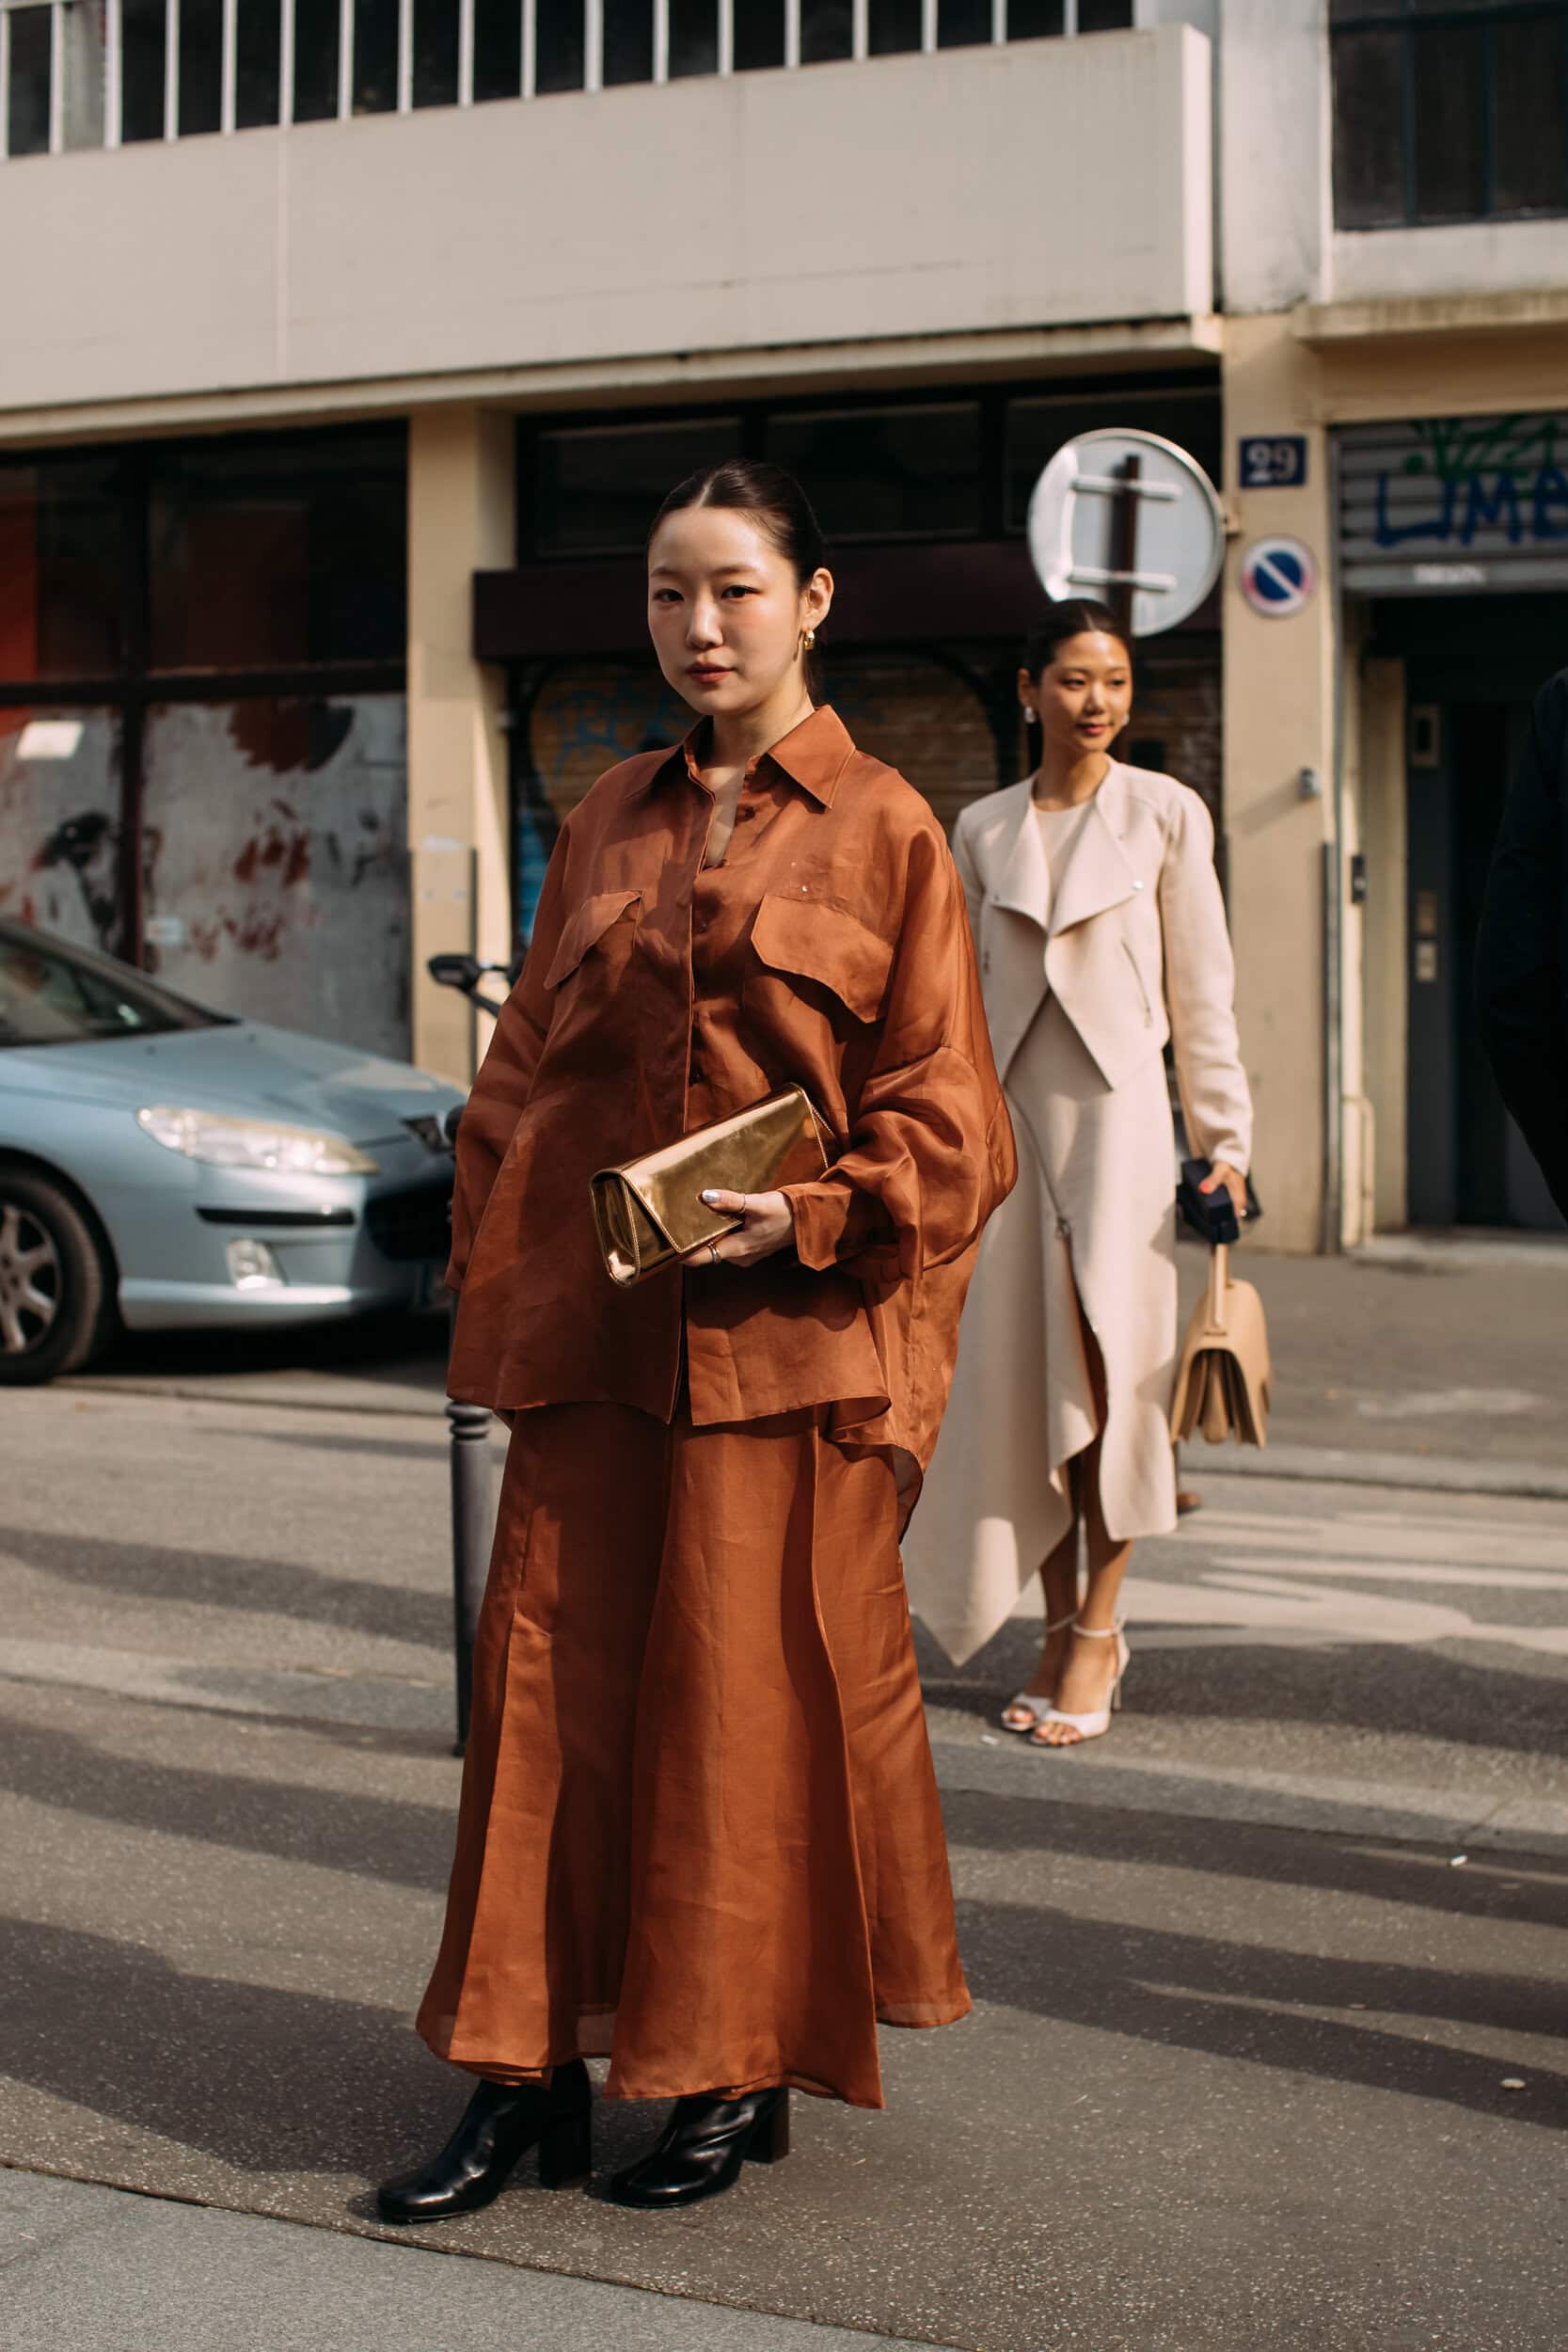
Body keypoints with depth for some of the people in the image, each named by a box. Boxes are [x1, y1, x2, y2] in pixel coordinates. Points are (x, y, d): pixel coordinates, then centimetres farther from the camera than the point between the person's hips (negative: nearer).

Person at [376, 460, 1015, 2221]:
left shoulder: (884, 833, 0)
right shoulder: (608, 823, 13)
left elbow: (939, 1119, -2)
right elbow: (524, 1070, 15)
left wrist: (805, 1219, -15)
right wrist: (496, 1281, 7)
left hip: (787, 1334, -4)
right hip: (592, 1325, 4)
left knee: (758, 1696, 3)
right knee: (553, 1680, 4)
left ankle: (741, 2072, 18)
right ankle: (527, 2067, 15)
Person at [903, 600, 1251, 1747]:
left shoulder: (1166, 814, 3)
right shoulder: (982, 829, 10)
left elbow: (1203, 988, 3)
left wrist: (1225, 1137, -1)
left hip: (1119, 1110, -3)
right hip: (1008, 1117, 3)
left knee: (1110, 1372, -6)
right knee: (1017, 1384, 2)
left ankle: (1100, 1629, 4)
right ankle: (1062, 1631, 12)